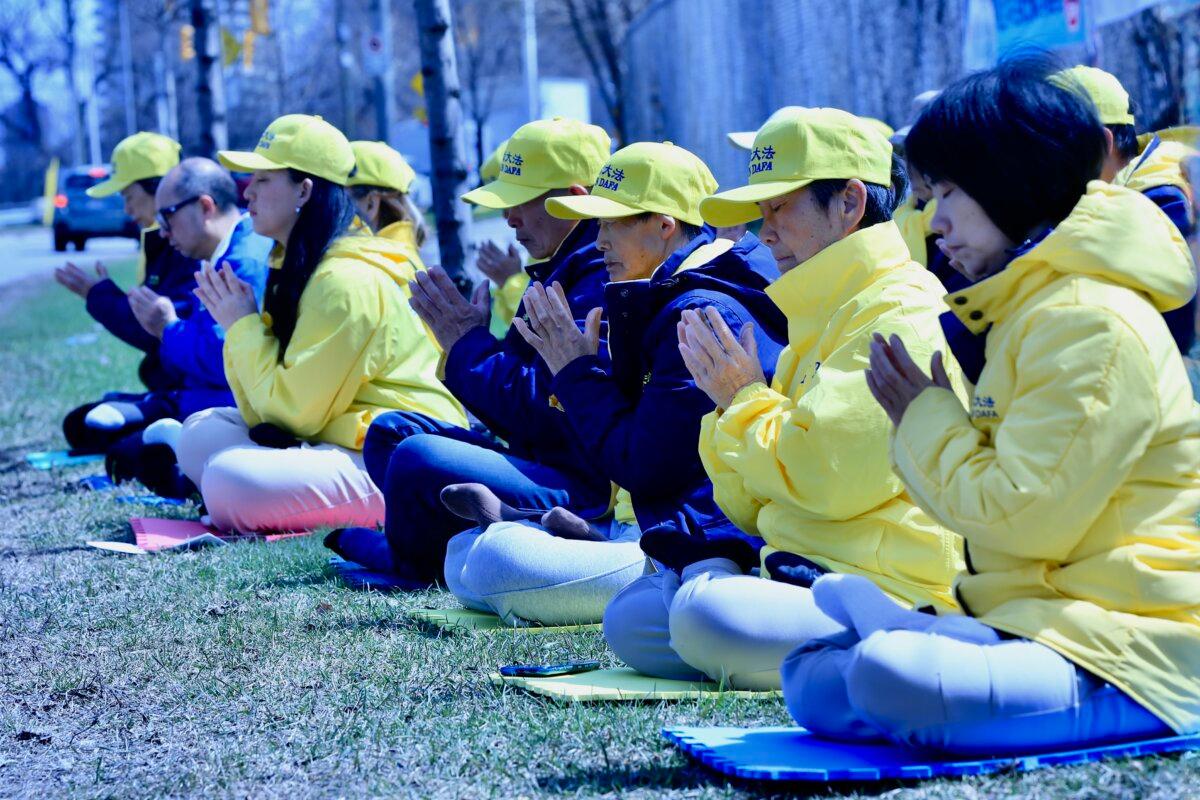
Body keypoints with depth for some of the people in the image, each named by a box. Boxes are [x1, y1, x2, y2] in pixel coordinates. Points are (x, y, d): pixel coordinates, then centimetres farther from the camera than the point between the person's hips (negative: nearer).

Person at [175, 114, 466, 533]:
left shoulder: (346, 281, -17)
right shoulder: (296, 268, 13)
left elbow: (295, 413, -16)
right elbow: (266, 412, 10)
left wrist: (244, 325, -7)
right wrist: (236, 328, -4)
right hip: (339, 443, 10)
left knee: (228, 482, -26)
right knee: (200, 432, 6)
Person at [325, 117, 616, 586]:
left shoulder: (602, 282, -19)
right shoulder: (562, 271, 16)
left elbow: (537, 409, -23)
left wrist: (467, 341, -10)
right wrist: (469, 337, 3)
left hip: (587, 494, -12)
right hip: (540, 462, 12)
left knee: (419, 460, -28)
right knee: (390, 433, 17)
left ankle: (408, 562, 2)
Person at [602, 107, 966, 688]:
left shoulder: (898, 316, -10)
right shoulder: (822, 319, 21)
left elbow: (829, 479, -22)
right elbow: (757, 508, 19)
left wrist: (747, 401, -6)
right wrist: (728, 406, 3)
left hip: (885, 592, -10)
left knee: (708, 616, -33)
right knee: (630, 618, -2)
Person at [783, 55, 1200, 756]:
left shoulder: (1090, 323, -16)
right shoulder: (1032, 309, 18)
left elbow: (1024, 519, -19)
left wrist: (927, 417, -5)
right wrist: (930, 416, 6)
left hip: (1129, 652, -10)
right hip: (1031, 620, 10)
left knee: (890, 675, -34)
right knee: (812, 677, -1)